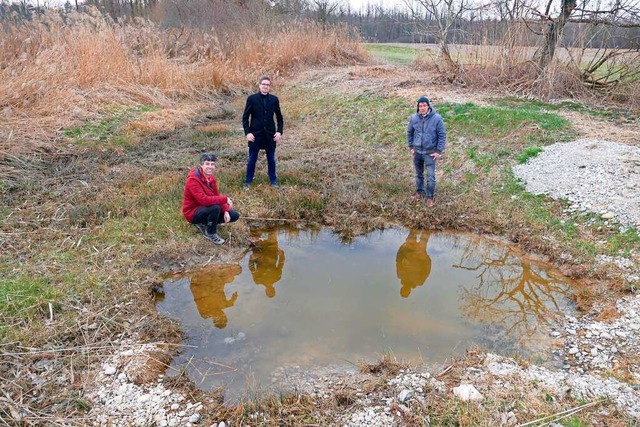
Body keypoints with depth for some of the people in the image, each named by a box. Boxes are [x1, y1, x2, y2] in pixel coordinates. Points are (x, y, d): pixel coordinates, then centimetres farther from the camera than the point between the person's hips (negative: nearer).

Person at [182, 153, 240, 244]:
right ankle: (211, 233, -11)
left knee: (234, 216, 1)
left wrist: (225, 211, -13)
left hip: (207, 209, 8)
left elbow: (217, 195, 2)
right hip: (193, 212, -8)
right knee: (215, 207, -36)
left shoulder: (211, 177, 1)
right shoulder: (193, 179, -26)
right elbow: (203, 200, -36)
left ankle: (203, 223, 9)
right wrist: (225, 199, -30)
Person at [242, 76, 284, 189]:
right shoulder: (252, 98, -5)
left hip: (270, 134, 2)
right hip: (255, 134, -2)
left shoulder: (274, 99, 1)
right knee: (252, 159, 8)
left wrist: (279, 131, -4)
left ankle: (273, 180, 25)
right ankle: (248, 181, 21)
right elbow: (245, 117, -3)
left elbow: (279, 117, 7)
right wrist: (247, 132, -12)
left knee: (271, 159, 12)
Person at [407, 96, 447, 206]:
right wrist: (411, 147, 5)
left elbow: (442, 135, -8)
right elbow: (409, 132, 9)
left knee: (430, 176, 0)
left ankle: (430, 196, 18)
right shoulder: (413, 118, -7)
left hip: (430, 152, -3)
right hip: (417, 151, 3)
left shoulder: (437, 118, -15)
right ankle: (419, 191, 39)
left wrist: (438, 151, -10)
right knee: (419, 174, 19)